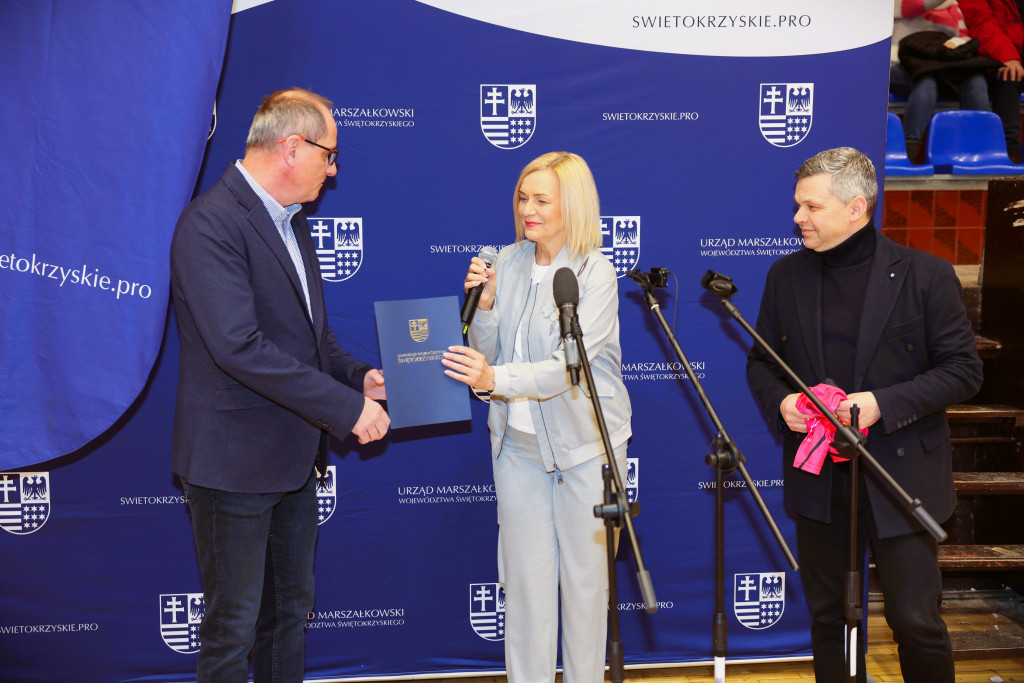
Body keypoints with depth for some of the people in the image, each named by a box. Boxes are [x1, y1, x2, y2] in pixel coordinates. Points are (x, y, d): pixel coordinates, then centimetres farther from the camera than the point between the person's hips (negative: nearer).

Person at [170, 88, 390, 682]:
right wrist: (346, 408, -26)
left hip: (294, 457, 9)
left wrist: (358, 375, 1)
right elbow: (238, 346, -29)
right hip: (236, 460, -9)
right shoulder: (211, 222, -19)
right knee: (234, 623, 6)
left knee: (291, 608, 21)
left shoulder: (292, 222, 11)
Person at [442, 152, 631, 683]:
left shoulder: (597, 275, -13)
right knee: (525, 576, 9)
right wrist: (484, 304, -14)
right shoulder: (507, 262, 3)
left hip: (584, 443, -4)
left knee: (584, 575, 9)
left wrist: (495, 379, -38)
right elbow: (486, 355, 4)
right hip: (518, 443, 4)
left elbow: (566, 367, -24)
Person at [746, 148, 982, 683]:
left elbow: (963, 370, -7)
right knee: (829, 617, 14)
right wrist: (780, 401, -9)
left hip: (902, 477, -3)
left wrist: (882, 403, -20)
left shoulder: (926, 275, -6)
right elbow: (761, 362, 13)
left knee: (916, 622, 2)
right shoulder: (785, 275, 5)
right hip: (818, 479, 4)